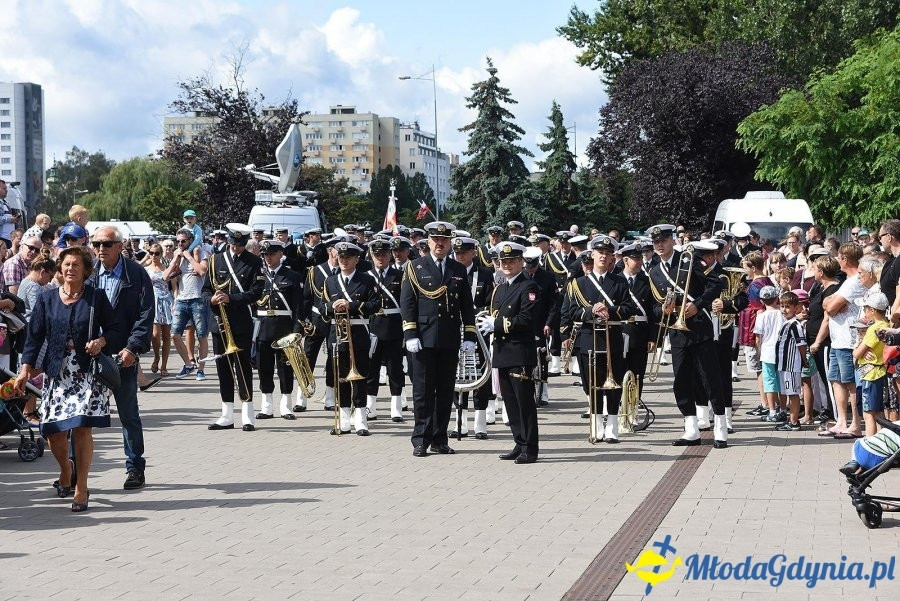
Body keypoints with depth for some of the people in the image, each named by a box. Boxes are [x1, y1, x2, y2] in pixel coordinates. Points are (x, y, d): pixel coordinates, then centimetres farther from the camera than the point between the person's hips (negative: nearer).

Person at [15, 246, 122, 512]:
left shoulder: (96, 297, 2)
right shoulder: (47, 299, 7)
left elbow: (115, 328, 6)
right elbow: (34, 336, 6)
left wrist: (101, 341, -14)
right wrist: (26, 368, -3)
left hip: (87, 372, -2)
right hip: (56, 372, 2)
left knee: (81, 427, -12)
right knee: (54, 430, -1)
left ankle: (81, 488, 0)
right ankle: (66, 470, 32)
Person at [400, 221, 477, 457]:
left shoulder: (459, 270, 11)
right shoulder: (415, 267, 3)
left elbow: (467, 306, 12)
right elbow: (407, 304, -1)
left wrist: (469, 337, 4)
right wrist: (410, 335, -9)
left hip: (450, 341, 3)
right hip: (423, 340, -3)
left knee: (445, 392, 6)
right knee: (423, 391, 0)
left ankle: (439, 439, 13)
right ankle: (421, 440, 5)